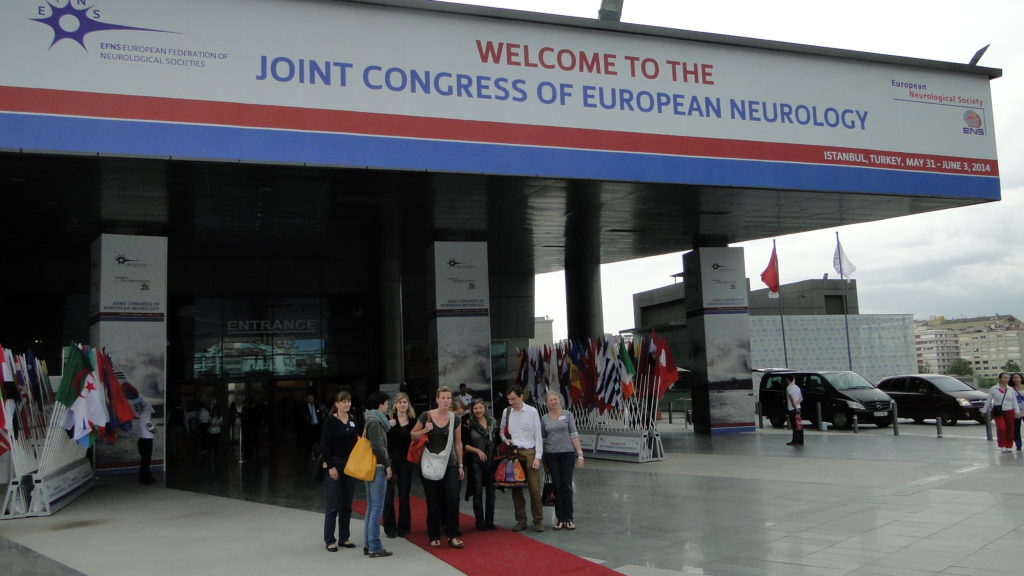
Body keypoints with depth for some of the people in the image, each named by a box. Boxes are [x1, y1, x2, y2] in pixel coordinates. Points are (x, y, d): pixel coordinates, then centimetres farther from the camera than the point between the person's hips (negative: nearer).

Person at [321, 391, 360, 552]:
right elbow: (324, 446, -11)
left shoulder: (353, 421, 9)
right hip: (335, 464, -5)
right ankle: (329, 540, 8)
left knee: (347, 504, 10)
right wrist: (331, 466, -16)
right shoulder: (330, 421, -7)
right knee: (333, 505, -2)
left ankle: (344, 538, 19)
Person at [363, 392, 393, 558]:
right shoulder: (375, 421, -15)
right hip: (377, 467, -10)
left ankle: (368, 544, 19)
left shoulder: (371, 420, 14)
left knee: (371, 507, 14)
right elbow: (378, 446, -19)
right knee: (377, 507, -6)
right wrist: (387, 465, -12)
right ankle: (374, 547, -3)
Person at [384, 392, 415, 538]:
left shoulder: (413, 420, 4)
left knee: (404, 496, 8)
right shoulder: (389, 419, -6)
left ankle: (403, 527, 18)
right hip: (390, 460, -2)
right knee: (389, 495, 1)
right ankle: (389, 527, 12)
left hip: (405, 462, 3)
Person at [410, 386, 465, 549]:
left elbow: (458, 443, 8)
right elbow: (412, 435, 4)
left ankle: (452, 536, 2)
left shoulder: (454, 419, 1)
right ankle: (434, 537, 16)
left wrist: (460, 465, 9)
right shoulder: (426, 416, -6)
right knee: (433, 502, 3)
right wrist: (425, 430, -15)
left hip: (449, 463, 1)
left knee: (453, 498, -9)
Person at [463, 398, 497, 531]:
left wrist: (497, 456, 5)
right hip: (475, 462, -4)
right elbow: (464, 445, -5)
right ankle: (480, 522, 10)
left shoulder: (492, 422, 6)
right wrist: (477, 451, -15)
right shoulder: (468, 424, -6)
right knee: (478, 492, 1)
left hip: (491, 461, 4)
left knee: (490, 491, 9)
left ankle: (489, 520, 19)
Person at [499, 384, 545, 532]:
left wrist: (538, 457, -7)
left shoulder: (532, 412, -5)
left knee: (535, 489, -4)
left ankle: (538, 521, 8)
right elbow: (502, 431, 19)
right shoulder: (506, 412, 5)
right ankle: (521, 520, 18)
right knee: (516, 489, 8)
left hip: (530, 453, -3)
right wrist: (505, 439, -3)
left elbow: (538, 435, -3)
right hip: (513, 453, 3)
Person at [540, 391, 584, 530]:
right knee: (557, 486, 5)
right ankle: (559, 518, 12)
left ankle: (568, 518, 7)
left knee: (567, 486, -1)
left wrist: (580, 453, -8)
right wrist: (543, 460, 9)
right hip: (551, 455, 2)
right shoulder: (544, 419, 8)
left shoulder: (567, 415, 2)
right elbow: (543, 439, 11)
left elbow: (574, 435, -2)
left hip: (568, 453, -2)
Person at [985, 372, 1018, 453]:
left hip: (1009, 411, 2)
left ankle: (1009, 447, 18)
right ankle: (1002, 447, -5)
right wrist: (984, 410, 4)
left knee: (1009, 429, 4)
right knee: (1001, 428, -15)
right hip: (998, 412, -2)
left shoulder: (1011, 389, 6)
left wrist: (1016, 411, 0)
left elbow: (1014, 401, 8)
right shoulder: (993, 389, 0)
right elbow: (988, 401, 4)